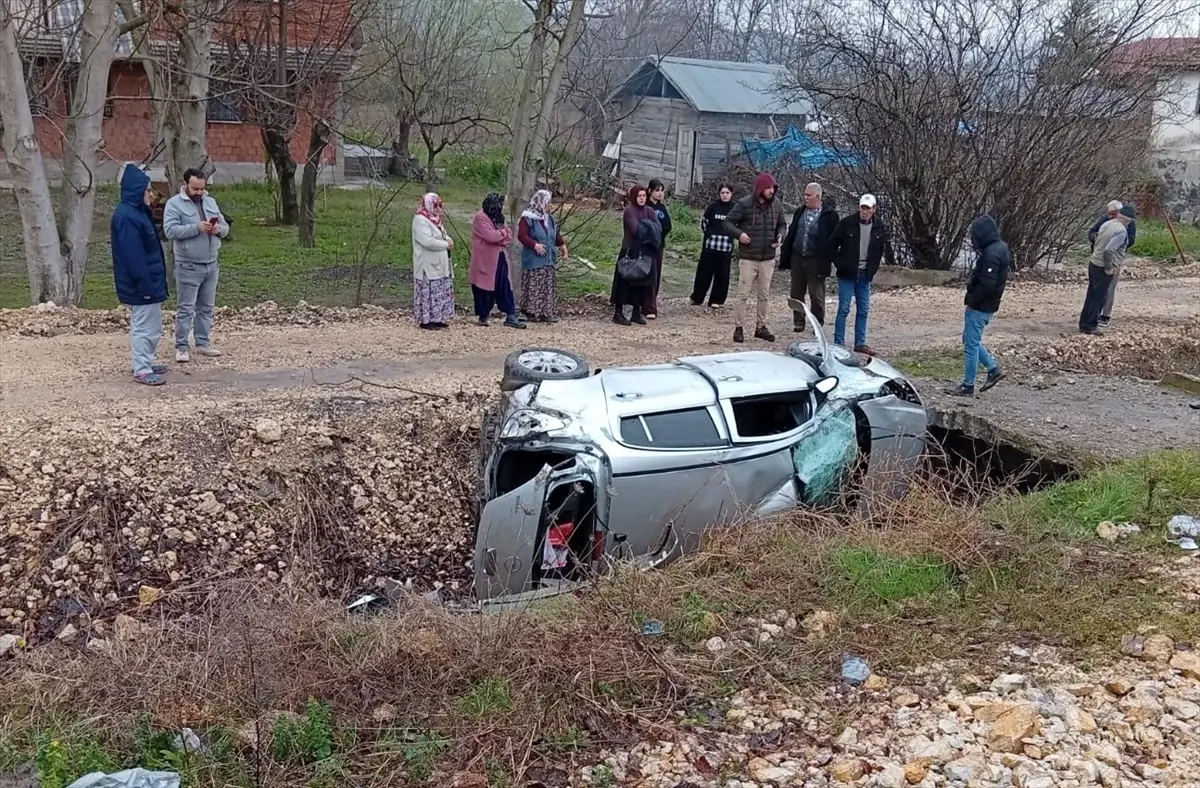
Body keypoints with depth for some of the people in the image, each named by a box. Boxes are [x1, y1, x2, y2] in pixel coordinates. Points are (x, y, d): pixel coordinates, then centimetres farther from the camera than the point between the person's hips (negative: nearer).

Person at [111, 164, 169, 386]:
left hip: (149, 281, 10)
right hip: (141, 284, -10)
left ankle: (147, 361, 28)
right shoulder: (126, 216, -20)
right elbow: (132, 256, -23)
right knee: (143, 326, -4)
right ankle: (141, 370, 2)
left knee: (152, 324, 18)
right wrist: (145, 285, -23)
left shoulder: (137, 212, 12)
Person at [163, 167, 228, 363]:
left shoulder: (211, 202, 12)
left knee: (207, 307, 13)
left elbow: (225, 226, 13)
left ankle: (203, 343, 22)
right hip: (188, 266, -6)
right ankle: (181, 347, 3)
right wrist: (196, 228, -27)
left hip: (211, 264, 6)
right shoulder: (174, 204, -7)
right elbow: (170, 230, -19)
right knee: (186, 308, -3)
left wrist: (218, 229, -11)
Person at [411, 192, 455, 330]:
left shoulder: (434, 219, 15)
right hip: (428, 266, -10)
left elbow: (442, 235, 22)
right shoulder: (420, 220, -15)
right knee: (428, 292, -6)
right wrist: (446, 244, -14)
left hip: (439, 265, 10)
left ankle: (437, 318, 18)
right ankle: (426, 320, 0)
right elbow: (428, 241, -25)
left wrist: (448, 240, -3)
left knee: (440, 293, 11)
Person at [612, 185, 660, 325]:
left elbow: (658, 229, -2)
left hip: (645, 252, 6)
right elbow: (635, 229, -21)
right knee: (625, 282, -5)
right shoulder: (629, 210, -9)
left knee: (641, 282, 8)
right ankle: (618, 313, -2)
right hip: (630, 251, -6)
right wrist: (648, 229, -6)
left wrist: (644, 228, -16)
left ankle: (636, 312, 16)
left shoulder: (649, 211, 10)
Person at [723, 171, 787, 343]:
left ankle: (761, 327, 22)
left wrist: (780, 236, -3)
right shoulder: (744, 204, -10)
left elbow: (782, 224, 17)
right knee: (743, 294, -3)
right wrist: (739, 233, -24)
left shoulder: (776, 204, 4)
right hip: (748, 258, -4)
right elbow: (728, 223, -6)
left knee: (763, 295, 12)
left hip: (768, 259, 4)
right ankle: (738, 328, 5)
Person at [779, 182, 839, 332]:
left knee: (817, 295, 4)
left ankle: (818, 324, 17)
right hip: (797, 258, 5)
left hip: (816, 261, -5)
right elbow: (791, 234, 11)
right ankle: (798, 321, 24)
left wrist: (826, 260, -14)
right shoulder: (800, 211, 7)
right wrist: (784, 257, 7)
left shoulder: (829, 215, -9)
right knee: (796, 292, 11)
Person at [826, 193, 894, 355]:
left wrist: (891, 255, -10)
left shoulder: (879, 226, 0)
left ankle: (860, 343, 19)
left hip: (865, 275, 4)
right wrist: (838, 263, -9)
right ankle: (838, 344, 2)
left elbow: (886, 245, 10)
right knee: (844, 309, -4)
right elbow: (832, 244, -2)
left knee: (863, 310, 10)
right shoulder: (847, 223, -9)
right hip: (847, 274, -4)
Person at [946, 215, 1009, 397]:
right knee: (971, 341, 21)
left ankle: (968, 386, 9)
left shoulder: (991, 254, -23)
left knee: (971, 344, 0)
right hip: (987, 306, 10)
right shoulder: (1000, 248, 10)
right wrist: (972, 299, 9)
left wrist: (971, 302, -15)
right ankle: (994, 369, 24)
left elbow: (987, 284, -28)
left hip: (979, 307, -10)